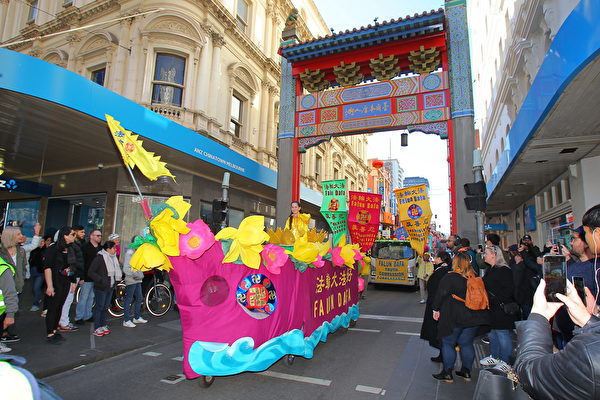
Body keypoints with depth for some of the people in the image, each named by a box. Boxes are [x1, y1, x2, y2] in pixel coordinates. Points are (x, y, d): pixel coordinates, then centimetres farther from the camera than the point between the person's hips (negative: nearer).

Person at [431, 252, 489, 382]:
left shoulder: (450, 277, -15)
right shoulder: (475, 278, 2)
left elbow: (441, 294, -14)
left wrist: (436, 309, -3)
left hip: (454, 317, -5)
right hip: (473, 317, 6)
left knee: (448, 343, 6)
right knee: (467, 343, 16)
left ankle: (447, 373, 10)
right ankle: (466, 371, 24)